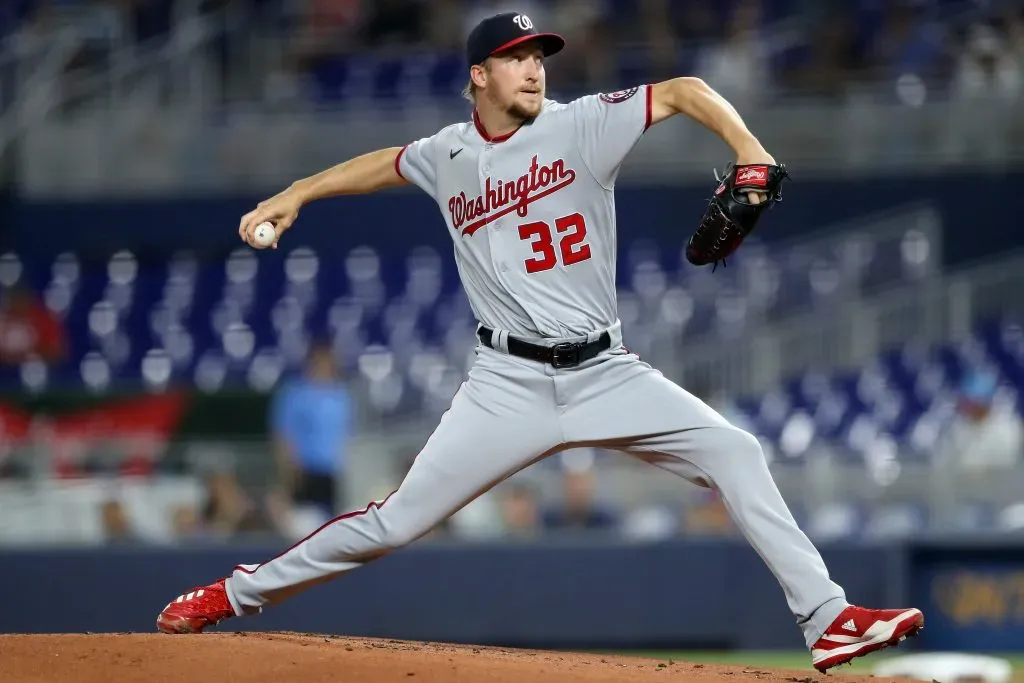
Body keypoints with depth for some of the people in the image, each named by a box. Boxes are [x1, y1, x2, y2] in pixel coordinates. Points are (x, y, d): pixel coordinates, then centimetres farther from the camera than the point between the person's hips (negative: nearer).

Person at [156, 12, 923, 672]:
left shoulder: (580, 125, -3)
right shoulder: (449, 157, 6)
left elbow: (684, 91, -6)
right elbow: (384, 164, 27)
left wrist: (751, 156, -21)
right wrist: (295, 195, 22)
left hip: (606, 374, 0)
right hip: (510, 384, 0)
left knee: (734, 453, -15)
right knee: (396, 520, -5)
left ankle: (825, 618, -13)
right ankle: (238, 594, 11)